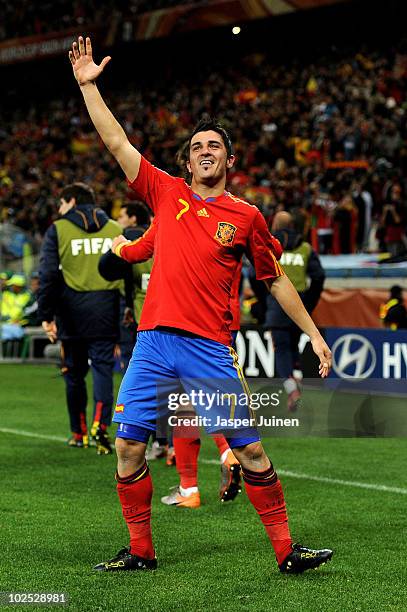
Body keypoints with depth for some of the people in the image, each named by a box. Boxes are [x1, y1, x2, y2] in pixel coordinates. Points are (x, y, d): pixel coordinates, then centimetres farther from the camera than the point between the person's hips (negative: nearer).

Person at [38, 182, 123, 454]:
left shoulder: (58, 230, 2)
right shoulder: (116, 229, 9)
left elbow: (48, 274, -5)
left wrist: (46, 315, -3)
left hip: (72, 309, -1)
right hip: (106, 309, 1)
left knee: (75, 373, 12)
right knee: (103, 369, 0)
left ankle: (79, 433, 20)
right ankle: (101, 423, -22)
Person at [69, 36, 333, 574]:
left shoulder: (245, 216, 6)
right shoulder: (167, 193, 11)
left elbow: (276, 280, 13)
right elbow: (117, 142, 9)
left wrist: (314, 334, 11)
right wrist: (88, 85, 4)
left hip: (210, 348, -2)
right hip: (153, 343, 3)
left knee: (250, 449, -4)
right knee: (128, 447, 1)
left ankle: (287, 551, 5)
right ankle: (140, 552, 15)